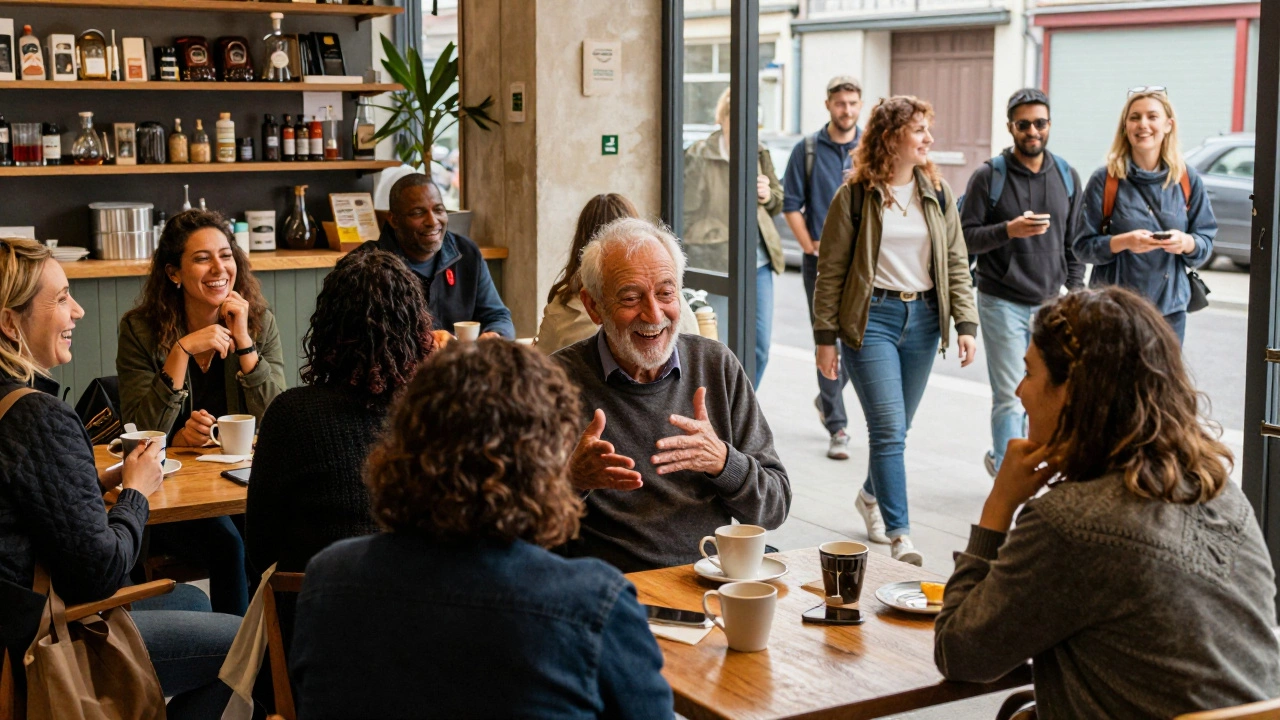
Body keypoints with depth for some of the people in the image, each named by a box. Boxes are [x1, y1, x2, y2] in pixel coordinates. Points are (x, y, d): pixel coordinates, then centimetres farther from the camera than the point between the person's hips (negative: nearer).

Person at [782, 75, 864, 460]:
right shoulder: (808, 149, 2)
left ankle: (828, 397, 31)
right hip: (822, 260, -1)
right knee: (829, 342, -2)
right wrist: (810, 245, -5)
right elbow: (791, 203, 2)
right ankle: (837, 428, 3)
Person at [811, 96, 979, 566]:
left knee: (896, 426, 14)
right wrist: (825, 337, -5)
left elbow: (955, 262, 9)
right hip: (872, 318, -4)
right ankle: (900, 535, -8)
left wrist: (966, 323, 0)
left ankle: (871, 496, 40)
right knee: (888, 428, -10)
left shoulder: (937, 192, 7)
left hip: (923, 317, 4)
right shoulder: (855, 196, -5)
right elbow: (831, 270, -3)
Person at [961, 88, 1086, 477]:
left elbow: (1074, 241, 13)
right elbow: (966, 237, -7)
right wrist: (1008, 230, -23)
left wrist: (1076, 293, 7)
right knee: (1010, 396, -7)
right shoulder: (989, 176, -4)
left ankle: (999, 457, 30)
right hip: (1002, 302, -4)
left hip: (1048, 303, 4)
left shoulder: (1067, 176, 9)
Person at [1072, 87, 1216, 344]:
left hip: (1170, 309, 2)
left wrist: (1187, 243, -14)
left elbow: (1206, 243, 8)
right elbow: (1083, 246, -2)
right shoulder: (1105, 180, -1)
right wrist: (1123, 242, -19)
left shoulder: (1188, 180, 6)